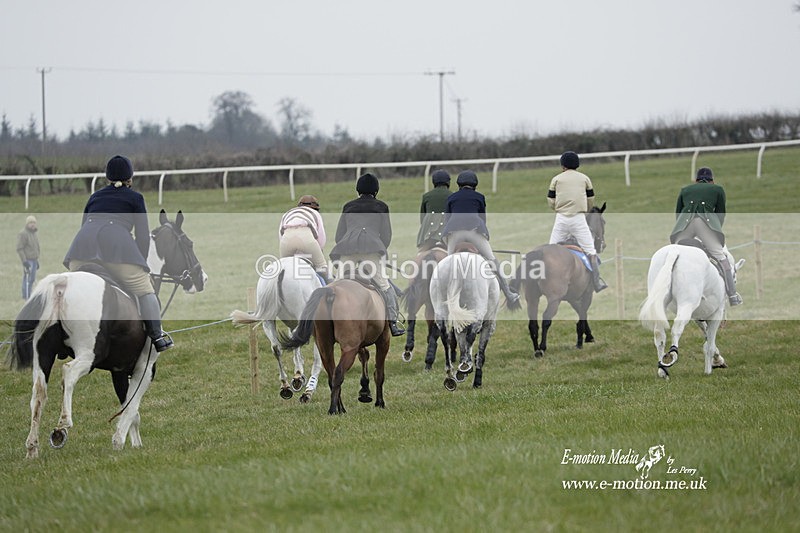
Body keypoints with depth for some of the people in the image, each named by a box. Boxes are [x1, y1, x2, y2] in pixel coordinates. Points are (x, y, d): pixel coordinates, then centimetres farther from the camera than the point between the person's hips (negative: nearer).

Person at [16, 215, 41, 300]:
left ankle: (29, 296, 15)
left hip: (34, 260, 9)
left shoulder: (34, 234, 17)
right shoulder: (23, 234, -11)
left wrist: (37, 261, 23)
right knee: (27, 279, -10)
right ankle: (26, 297, -10)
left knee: (32, 279, 10)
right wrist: (24, 261, -19)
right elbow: (19, 248, -15)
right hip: (28, 260, -9)